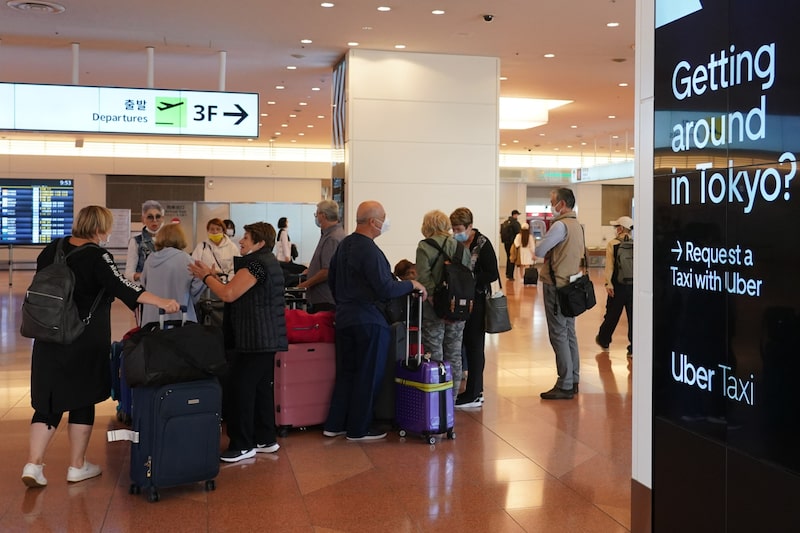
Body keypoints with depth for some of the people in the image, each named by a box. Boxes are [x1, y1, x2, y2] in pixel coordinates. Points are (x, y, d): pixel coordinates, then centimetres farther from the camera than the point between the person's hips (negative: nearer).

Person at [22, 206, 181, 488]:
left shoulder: (52, 250, 5)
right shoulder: (96, 256, -15)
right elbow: (121, 287, -26)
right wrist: (162, 302, -30)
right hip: (86, 342, -5)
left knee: (49, 400, 10)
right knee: (82, 400, 7)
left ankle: (33, 463, 2)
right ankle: (77, 466, 16)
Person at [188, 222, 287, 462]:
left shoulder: (256, 263, -16)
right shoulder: (268, 262, 17)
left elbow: (228, 294, -19)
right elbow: (238, 291, 19)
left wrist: (206, 277, -3)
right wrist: (213, 276, 15)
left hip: (255, 339, -11)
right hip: (267, 338, 11)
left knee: (239, 389, -5)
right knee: (261, 387, 14)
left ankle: (242, 446, 1)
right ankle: (266, 439, 21)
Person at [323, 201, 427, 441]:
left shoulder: (344, 244, 9)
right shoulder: (369, 250, -20)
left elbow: (331, 279, 19)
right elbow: (386, 289, -24)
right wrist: (412, 284, -10)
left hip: (344, 317, 9)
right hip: (368, 320, -9)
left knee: (345, 372, 16)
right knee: (368, 376, 3)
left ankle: (334, 425, 22)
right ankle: (358, 429, 12)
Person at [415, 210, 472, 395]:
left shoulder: (425, 247, -6)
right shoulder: (461, 247, 8)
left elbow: (424, 277, -17)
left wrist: (435, 301, -16)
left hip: (434, 309, -4)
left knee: (434, 354, 3)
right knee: (454, 354, 13)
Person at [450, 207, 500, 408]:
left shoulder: (482, 244, -9)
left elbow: (492, 274, -13)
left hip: (477, 301, -6)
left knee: (474, 345, 1)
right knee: (465, 345, 9)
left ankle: (473, 395, 8)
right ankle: (475, 390, 20)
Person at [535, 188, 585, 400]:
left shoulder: (560, 225, -15)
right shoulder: (577, 225, 14)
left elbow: (539, 251, -16)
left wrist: (542, 243, 5)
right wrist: (553, 253, 6)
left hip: (556, 285, -9)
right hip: (570, 284, 9)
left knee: (558, 335, -6)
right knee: (569, 333, 14)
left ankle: (565, 386, -4)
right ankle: (573, 380, 21)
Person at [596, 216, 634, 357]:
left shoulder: (612, 244, -6)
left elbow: (610, 266, -9)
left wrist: (608, 283, -7)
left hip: (618, 285, -1)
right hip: (634, 285, 1)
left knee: (612, 315, 13)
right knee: (633, 317, 4)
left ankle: (603, 341, 31)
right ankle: (633, 349, 5)